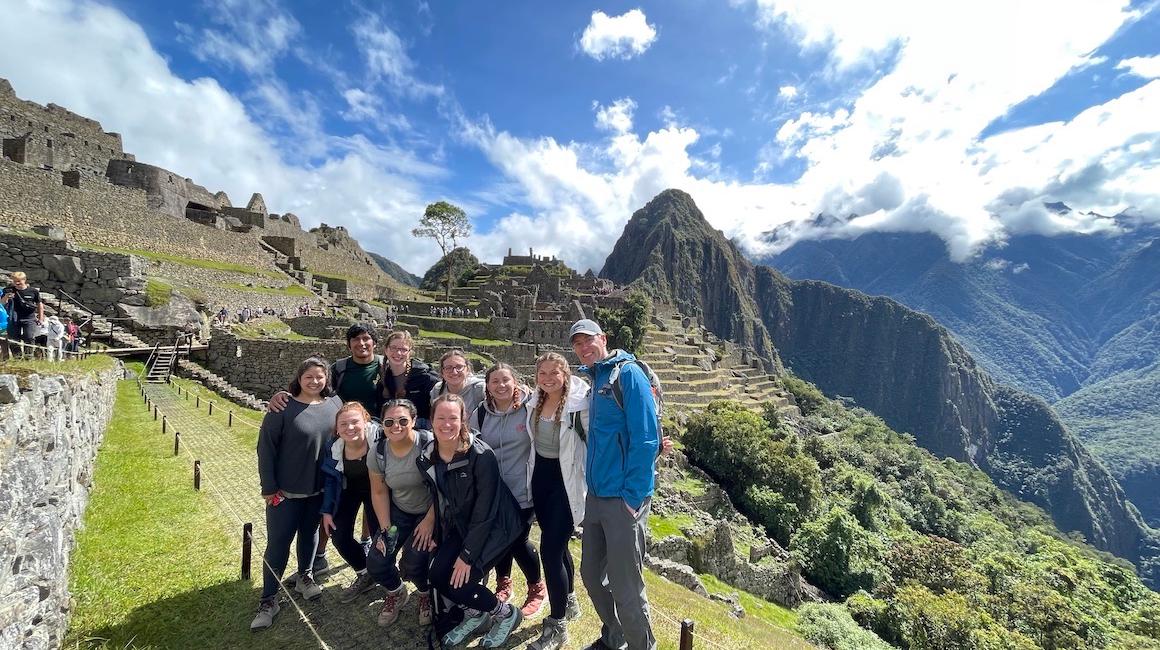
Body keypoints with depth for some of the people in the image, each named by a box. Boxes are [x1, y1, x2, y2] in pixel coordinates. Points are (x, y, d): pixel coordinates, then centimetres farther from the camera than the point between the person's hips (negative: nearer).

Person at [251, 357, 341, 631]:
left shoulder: (334, 404, -5)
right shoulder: (283, 408, -16)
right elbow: (265, 447, -11)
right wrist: (269, 487, -10)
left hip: (320, 489, 4)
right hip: (285, 491, -3)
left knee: (310, 533, 21)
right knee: (278, 542, 7)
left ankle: (305, 576, 43)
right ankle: (269, 599, 24)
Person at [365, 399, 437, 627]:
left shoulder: (430, 444, -26)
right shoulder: (378, 452, -9)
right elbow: (379, 492, 2)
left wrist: (429, 521, -17)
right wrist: (385, 529, -3)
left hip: (431, 512, -5)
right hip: (399, 511, 5)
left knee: (413, 563, -18)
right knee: (376, 562, -4)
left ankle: (426, 595, 18)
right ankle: (395, 593, 31)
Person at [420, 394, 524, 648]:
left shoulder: (481, 455, -28)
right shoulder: (427, 456, -8)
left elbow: (485, 511, -23)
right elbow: (439, 499, 5)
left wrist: (467, 555, -19)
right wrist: (437, 535, 4)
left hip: (494, 526, -6)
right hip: (461, 525, 6)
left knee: (459, 583, -13)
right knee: (438, 576, -6)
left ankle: (506, 613, 14)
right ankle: (475, 614, 22)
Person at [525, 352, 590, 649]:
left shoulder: (580, 403, -19)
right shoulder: (535, 401, 1)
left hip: (565, 481, -6)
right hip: (540, 476, 7)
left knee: (550, 549, -6)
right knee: (556, 544, 20)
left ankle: (557, 626, 13)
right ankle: (569, 600, 42)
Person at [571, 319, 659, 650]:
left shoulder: (628, 373, -12)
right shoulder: (594, 379, 12)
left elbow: (646, 439, -18)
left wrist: (632, 496, -17)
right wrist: (594, 487, 15)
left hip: (623, 499, -8)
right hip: (595, 496, 8)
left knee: (625, 587, 5)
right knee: (591, 574, 20)